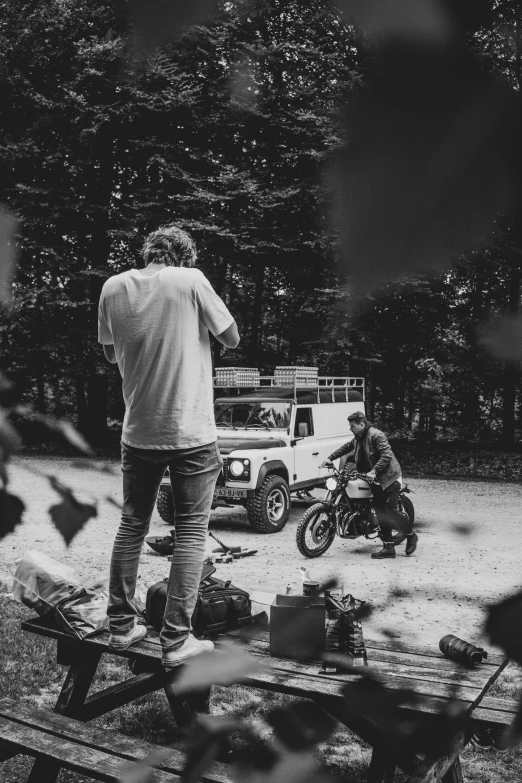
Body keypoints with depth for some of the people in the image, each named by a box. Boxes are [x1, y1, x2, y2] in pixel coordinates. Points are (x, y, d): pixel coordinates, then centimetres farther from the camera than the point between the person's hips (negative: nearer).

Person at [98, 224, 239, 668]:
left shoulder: (114, 287, 1)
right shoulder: (191, 281, -10)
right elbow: (232, 339, 0)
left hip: (138, 432, 4)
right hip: (191, 433, -4)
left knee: (132, 526, 17)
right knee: (191, 534, 6)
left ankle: (121, 626, 24)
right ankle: (176, 640, 6)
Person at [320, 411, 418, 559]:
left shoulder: (376, 435, -17)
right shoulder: (358, 438, 10)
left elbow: (387, 455, -25)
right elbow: (346, 447, 24)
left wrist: (374, 471, -30)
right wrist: (331, 458, 16)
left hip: (389, 478, -9)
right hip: (375, 480, 9)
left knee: (391, 511, -11)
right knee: (381, 514, 6)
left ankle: (411, 536, 11)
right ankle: (388, 547, 9)